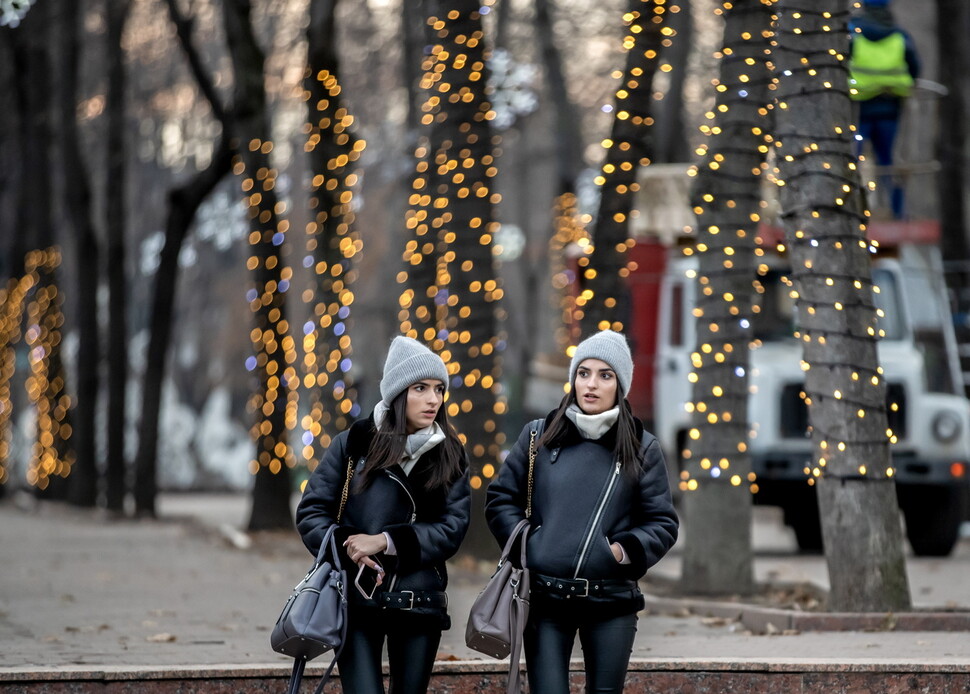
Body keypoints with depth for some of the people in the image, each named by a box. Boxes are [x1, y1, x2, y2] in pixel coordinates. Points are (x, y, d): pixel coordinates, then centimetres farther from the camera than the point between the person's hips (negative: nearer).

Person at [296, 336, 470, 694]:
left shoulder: (449, 455, 5)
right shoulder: (353, 444, 1)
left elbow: (453, 527, -3)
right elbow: (311, 511, 2)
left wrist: (385, 542, -15)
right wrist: (345, 548, -17)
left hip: (419, 601, 2)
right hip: (357, 599, -2)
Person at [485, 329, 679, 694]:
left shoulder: (642, 448, 3)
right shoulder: (538, 436, 5)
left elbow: (663, 524, 5)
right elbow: (500, 499, 11)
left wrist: (627, 551, -11)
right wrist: (524, 546, -2)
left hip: (612, 600, 0)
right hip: (545, 596, 0)